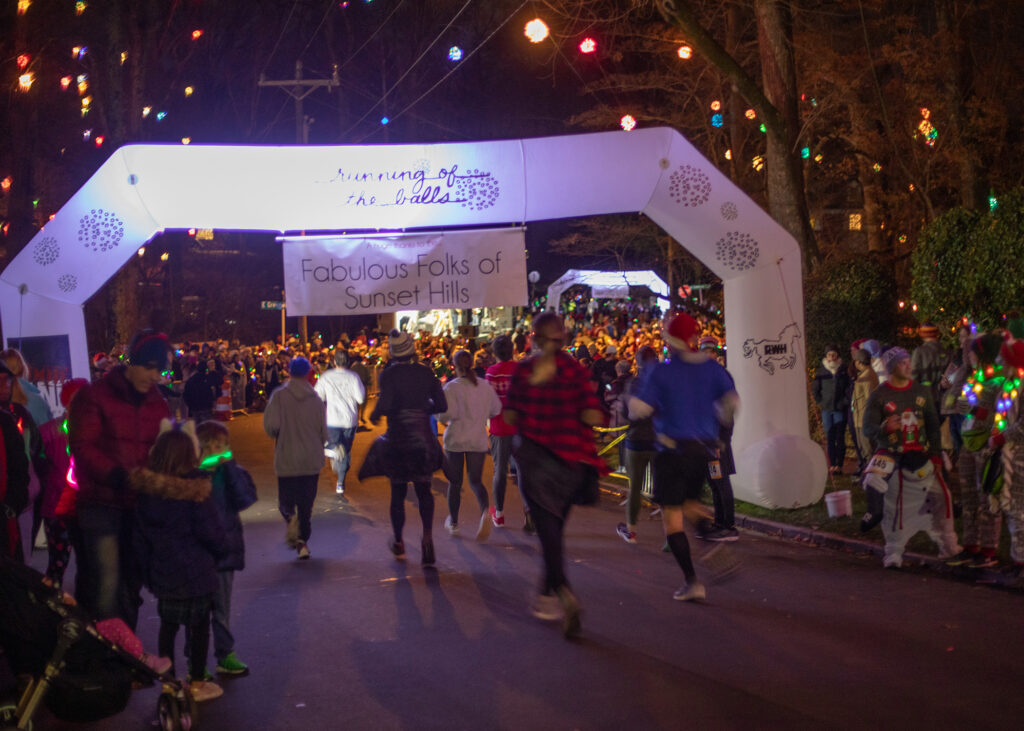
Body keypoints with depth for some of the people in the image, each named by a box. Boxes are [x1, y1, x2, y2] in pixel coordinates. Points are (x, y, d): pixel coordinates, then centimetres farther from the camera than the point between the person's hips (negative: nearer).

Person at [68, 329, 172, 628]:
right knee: (106, 583, -12)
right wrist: (119, 476, -24)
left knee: (131, 582, 10)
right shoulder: (94, 396, -4)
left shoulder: (158, 405, 13)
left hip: (139, 503, 5)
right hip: (101, 502, -5)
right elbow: (82, 446, -11)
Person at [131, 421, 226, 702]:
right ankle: (197, 683, 15)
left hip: (161, 572, 5)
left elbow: (140, 534, 4)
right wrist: (218, 551, 8)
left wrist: (147, 568, 14)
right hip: (196, 571, -5)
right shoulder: (195, 491, -17)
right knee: (199, 626, 8)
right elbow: (210, 531, -13)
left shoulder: (145, 490, -3)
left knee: (167, 625, 17)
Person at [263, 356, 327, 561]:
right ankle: (303, 542, 10)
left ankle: (291, 517, -20)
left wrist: (278, 436, 6)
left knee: (285, 500, 11)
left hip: (287, 459, -2)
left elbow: (271, 425, -16)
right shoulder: (316, 399, -1)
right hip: (312, 460, 2)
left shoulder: (279, 396, -7)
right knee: (306, 504, 12)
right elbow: (323, 432, 2)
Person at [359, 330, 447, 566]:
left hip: (397, 440, -2)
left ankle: (398, 543, 24)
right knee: (423, 489, 11)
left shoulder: (389, 374, -9)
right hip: (423, 438, 2)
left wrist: (374, 415, -1)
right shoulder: (426, 372, 1)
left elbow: (385, 403, -22)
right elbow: (442, 405, 2)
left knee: (398, 492, 12)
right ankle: (427, 536, -12)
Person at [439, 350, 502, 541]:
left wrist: (440, 417, 1)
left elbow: (448, 413, -20)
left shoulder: (452, 387, -12)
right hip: (479, 440, 3)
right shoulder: (485, 386, 1)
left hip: (455, 440, -3)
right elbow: (496, 410, 8)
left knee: (455, 482, 12)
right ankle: (485, 509, -23)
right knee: (476, 480, 7)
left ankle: (453, 522, 25)